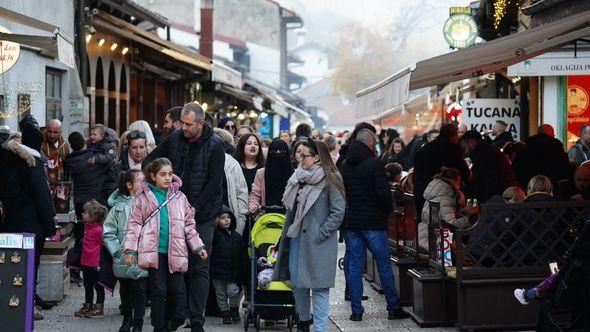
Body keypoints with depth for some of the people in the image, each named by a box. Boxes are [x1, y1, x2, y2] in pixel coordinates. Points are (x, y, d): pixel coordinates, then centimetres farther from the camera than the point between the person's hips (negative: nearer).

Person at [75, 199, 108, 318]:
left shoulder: (98, 230, -21)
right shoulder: (87, 226, 6)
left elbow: (106, 244, -15)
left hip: (95, 263, -9)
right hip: (85, 262, 9)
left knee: (98, 285, 4)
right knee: (87, 285, 17)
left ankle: (99, 307, 14)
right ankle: (87, 306, 28)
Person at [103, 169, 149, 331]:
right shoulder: (119, 206, 0)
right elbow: (108, 232, 2)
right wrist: (117, 251, -5)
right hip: (123, 260, 1)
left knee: (140, 290, 1)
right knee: (125, 290, 15)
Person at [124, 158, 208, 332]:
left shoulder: (179, 197, 10)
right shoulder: (144, 197, 3)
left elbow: (189, 225, 14)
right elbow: (134, 224, 2)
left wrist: (198, 247, 9)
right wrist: (130, 249, -5)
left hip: (175, 252, 2)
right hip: (154, 252, -2)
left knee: (178, 292, 0)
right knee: (158, 291, 2)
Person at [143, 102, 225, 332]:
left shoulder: (215, 145, -8)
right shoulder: (174, 139, 4)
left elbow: (214, 182, -10)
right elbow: (151, 160, 17)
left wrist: (194, 208, -14)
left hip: (202, 214, -4)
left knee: (199, 268, -2)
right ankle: (178, 312, 14)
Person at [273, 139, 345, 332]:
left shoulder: (330, 179, -9)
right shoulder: (299, 177, 12)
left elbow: (338, 211, -11)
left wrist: (320, 234, -14)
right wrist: (288, 231, 14)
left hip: (317, 242, -7)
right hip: (296, 236, 7)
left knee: (319, 285, -4)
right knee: (296, 281, 12)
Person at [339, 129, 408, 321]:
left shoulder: (344, 166, 7)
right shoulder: (375, 164, -12)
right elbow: (383, 193, -16)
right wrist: (388, 210, 0)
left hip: (351, 222, 5)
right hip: (373, 221, -5)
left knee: (355, 266, 7)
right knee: (384, 265, 4)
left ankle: (356, 310, 6)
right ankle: (393, 308, 10)